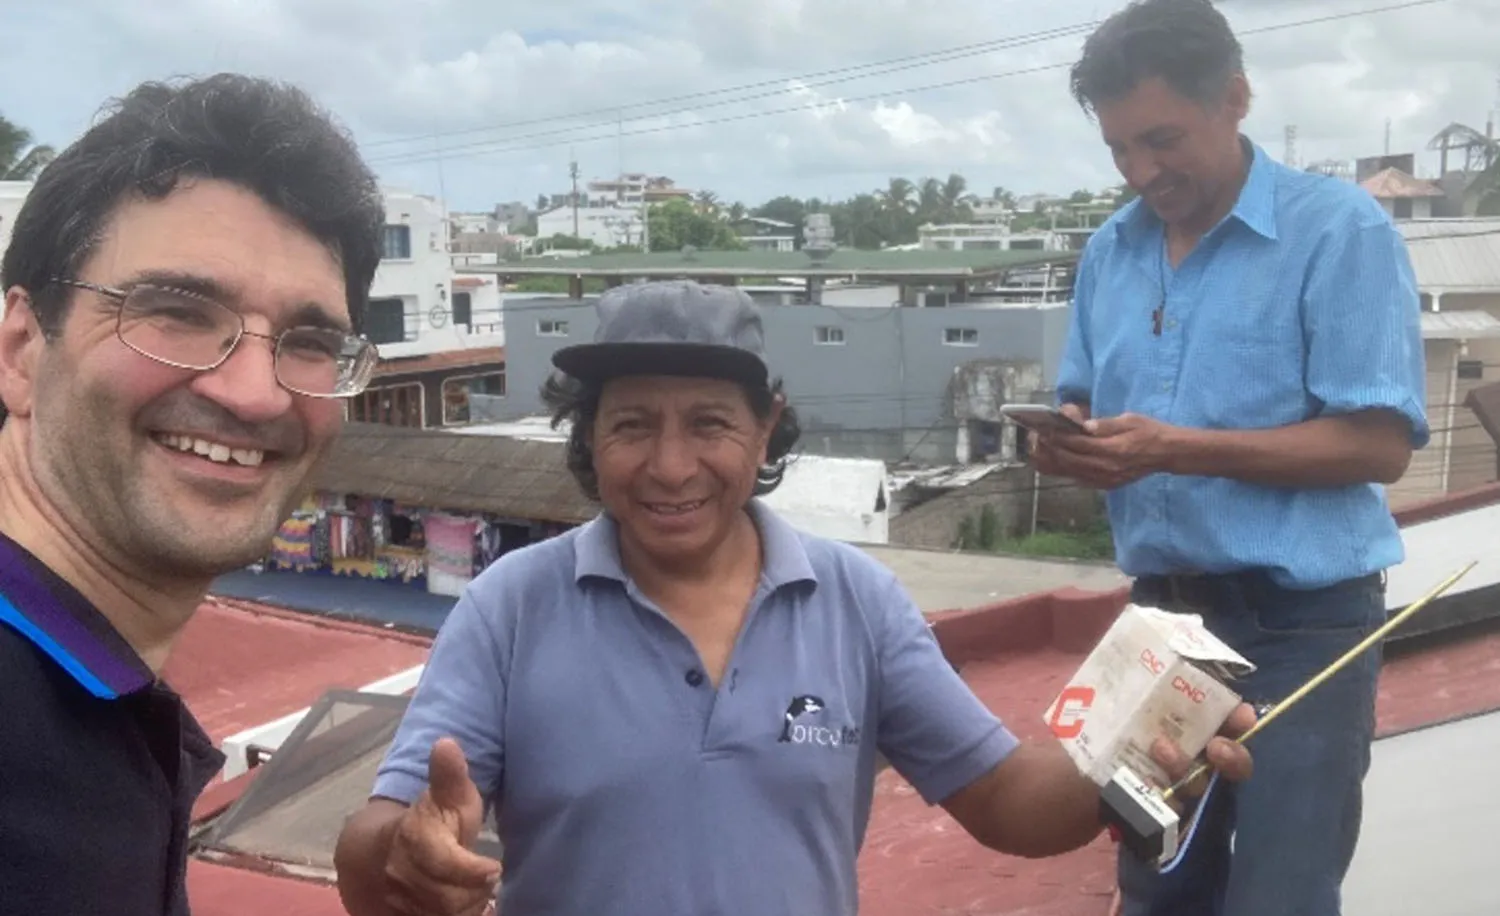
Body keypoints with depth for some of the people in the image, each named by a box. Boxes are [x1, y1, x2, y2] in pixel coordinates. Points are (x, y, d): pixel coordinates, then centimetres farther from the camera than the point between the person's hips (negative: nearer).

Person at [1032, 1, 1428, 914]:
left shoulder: (1340, 229, -11)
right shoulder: (1110, 250, 7)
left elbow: (1380, 443, -17)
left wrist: (1175, 449, -25)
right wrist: (1069, 439, -11)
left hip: (1300, 623, -5)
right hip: (1163, 613, 6)